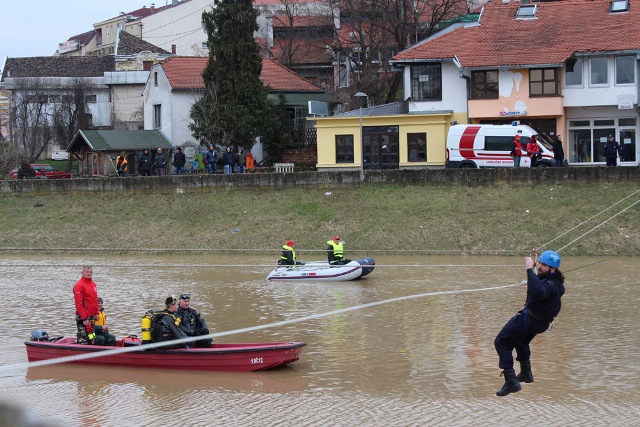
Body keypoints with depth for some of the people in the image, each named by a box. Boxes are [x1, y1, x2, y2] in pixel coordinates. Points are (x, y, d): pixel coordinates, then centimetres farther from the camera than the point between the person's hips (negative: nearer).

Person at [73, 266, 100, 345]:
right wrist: (84, 318, -22)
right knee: (83, 338, -8)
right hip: (83, 317, -9)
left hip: (91, 316, 9)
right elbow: (78, 304, -19)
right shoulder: (79, 285, -14)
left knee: (91, 338, 14)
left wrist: (96, 312, 14)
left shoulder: (93, 284, 13)